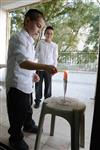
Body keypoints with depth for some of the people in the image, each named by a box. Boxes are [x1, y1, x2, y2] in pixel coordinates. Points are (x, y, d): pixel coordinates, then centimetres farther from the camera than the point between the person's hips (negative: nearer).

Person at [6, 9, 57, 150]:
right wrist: (45, 67, -43)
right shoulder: (18, 38, -17)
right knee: (17, 114, 8)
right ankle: (16, 138, 30)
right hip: (17, 84, -9)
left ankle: (28, 125, 50)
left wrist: (33, 74, 12)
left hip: (27, 83, 9)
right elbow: (22, 62, -31)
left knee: (28, 109, 27)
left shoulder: (29, 40, 13)